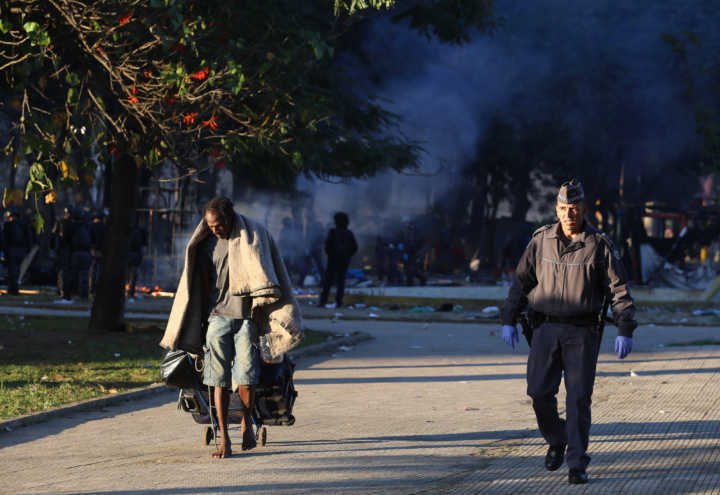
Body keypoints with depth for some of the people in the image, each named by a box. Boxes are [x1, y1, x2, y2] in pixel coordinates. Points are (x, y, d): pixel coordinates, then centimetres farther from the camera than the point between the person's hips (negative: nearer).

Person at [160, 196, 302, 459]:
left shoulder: (255, 236, 1)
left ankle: (247, 423, 19)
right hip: (217, 316, 3)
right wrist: (201, 321, 16)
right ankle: (224, 440, -1)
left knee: (245, 378, -8)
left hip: (247, 316, -2)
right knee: (219, 379, -4)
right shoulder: (206, 243, 9)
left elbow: (268, 277, 4)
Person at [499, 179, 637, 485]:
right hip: (546, 328, 2)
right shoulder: (541, 240, 4)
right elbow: (521, 281, 11)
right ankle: (556, 441, 24)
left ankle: (577, 465, -2)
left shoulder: (599, 246, -4)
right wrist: (509, 320, 5)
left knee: (578, 397, -7)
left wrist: (625, 331, -12)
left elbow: (619, 290, -3)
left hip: (582, 332, -2)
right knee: (539, 392, -4)